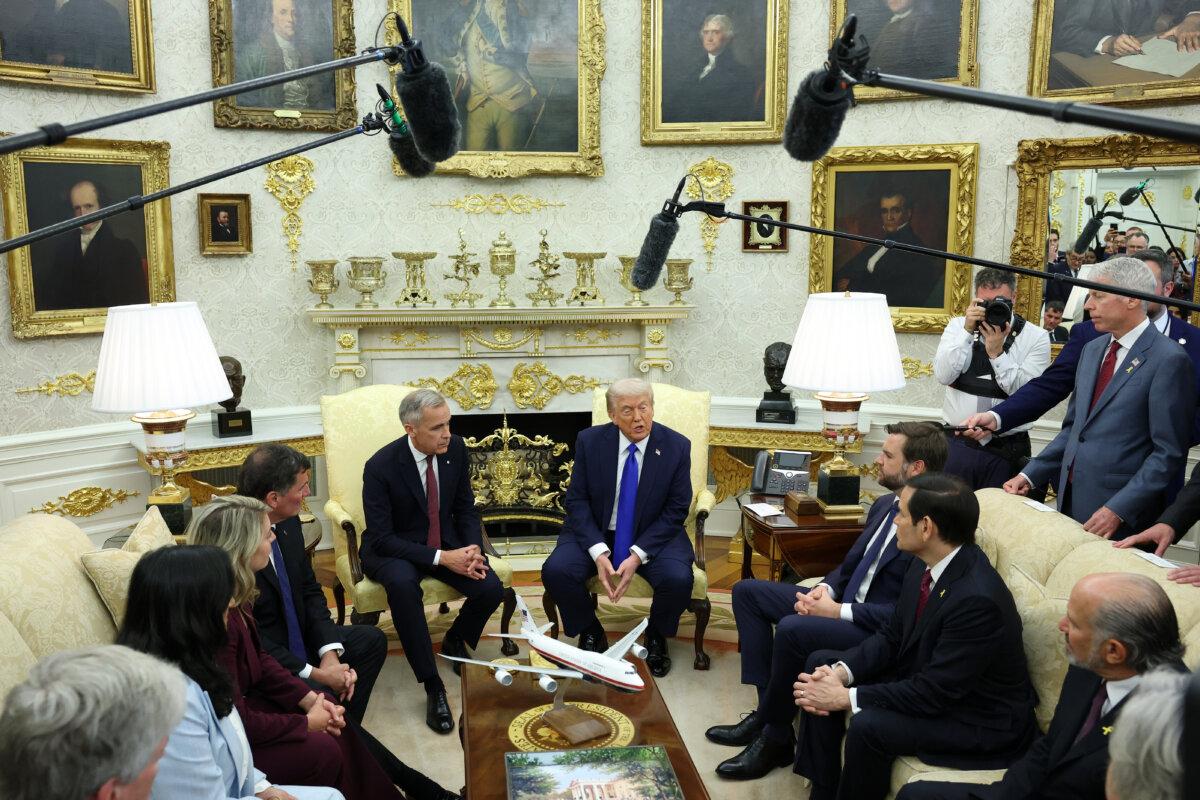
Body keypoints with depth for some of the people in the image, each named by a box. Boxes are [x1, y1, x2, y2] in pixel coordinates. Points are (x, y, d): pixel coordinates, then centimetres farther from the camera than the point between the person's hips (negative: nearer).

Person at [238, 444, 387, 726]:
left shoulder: (288, 523, -2)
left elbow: (310, 590, 6)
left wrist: (330, 654, -8)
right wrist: (314, 674, -21)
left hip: (298, 639, 9)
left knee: (372, 639, 10)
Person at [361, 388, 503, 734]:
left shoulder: (456, 449, -8)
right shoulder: (380, 466, -22)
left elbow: (466, 508, 4)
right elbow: (381, 538, -20)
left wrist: (474, 550, -15)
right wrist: (440, 558, -28)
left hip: (446, 543, 4)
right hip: (393, 550, -4)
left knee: (491, 588, -21)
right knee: (403, 584, -38)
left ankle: (454, 641, 14)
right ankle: (433, 686, -25)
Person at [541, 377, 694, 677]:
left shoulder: (677, 446, -9)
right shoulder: (589, 441, -7)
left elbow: (676, 510, -7)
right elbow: (577, 501, -5)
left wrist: (638, 555, -20)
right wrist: (598, 553, -21)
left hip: (653, 535, -1)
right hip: (595, 533, 1)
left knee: (678, 579, -29)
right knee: (555, 571, -25)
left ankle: (656, 636, 6)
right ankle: (591, 634, 5)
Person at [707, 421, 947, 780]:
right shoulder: (884, 505, 7)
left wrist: (838, 611, -22)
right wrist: (825, 589, -4)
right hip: (842, 604, 10)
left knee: (793, 629, -33)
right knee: (747, 591, 5)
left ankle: (774, 735, -9)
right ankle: (768, 707, 0)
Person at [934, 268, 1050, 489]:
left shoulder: (1036, 338, 0)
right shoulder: (958, 325, 6)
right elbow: (943, 375, -8)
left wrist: (997, 352, -18)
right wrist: (968, 331, -13)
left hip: (1007, 449, -1)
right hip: (957, 444, 1)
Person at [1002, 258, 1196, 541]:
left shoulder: (1169, 360, -11)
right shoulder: (1092, 350, 12)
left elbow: (1169, 452, -13)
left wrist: (1118, 510, -18)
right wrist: (1030, 475, 6)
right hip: (1071, 501, 6)